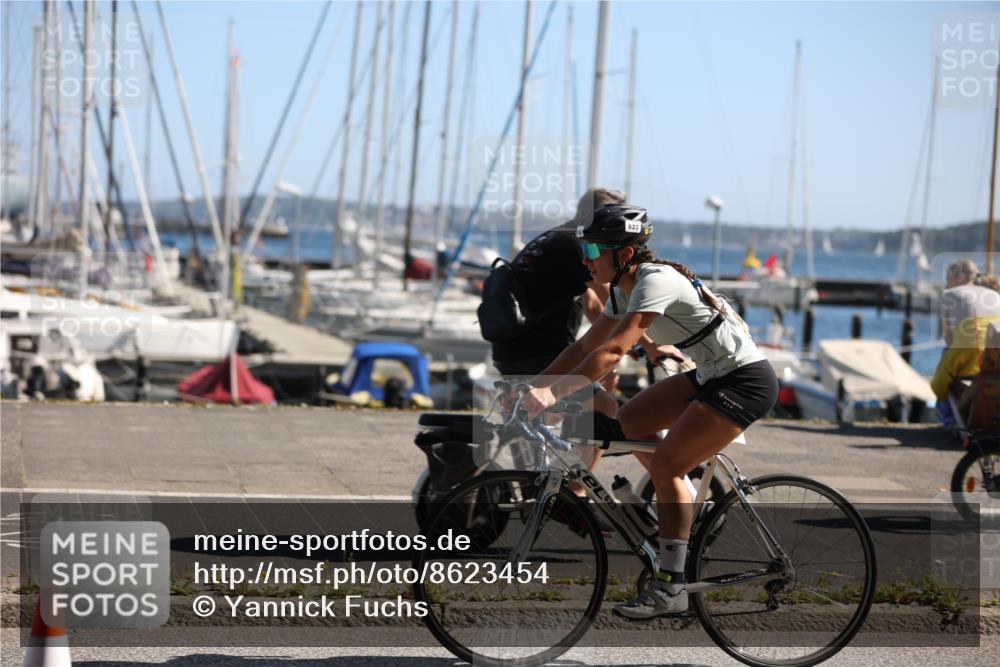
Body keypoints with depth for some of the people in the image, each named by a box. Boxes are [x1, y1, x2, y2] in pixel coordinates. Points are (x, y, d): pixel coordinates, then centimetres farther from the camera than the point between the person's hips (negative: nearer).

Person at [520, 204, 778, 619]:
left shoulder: (656, 281, -23)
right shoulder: (624, 289, 6)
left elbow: (614, 351, -33)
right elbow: (585, 347, 7)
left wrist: (552, 393, -38)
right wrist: (531, 388, -3)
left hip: (745, 381, -10)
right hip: (710, 376, 10)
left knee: (664, 466, -15)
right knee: (628, 422, 6)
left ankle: (671, 587, -10)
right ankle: (690, 509, 18)